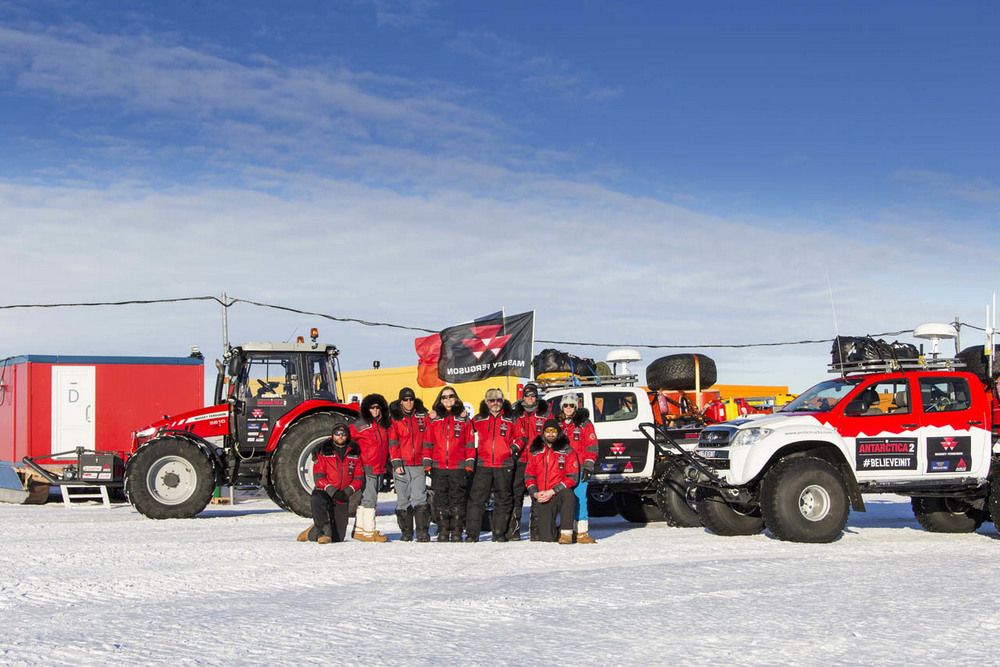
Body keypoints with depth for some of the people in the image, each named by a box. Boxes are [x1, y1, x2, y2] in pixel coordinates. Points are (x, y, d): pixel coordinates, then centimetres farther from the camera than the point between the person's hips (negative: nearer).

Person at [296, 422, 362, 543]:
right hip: (324, 492, -3)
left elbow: (359, 478, 5)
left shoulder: (355, 453, 7)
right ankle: (324, 532, -29)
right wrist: (332, 491, -23)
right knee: (317, 500, -42)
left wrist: (347, 492, -14)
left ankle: (311, 533, 29)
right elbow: (318, 477, -8)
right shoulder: (323, 451, -1)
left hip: (342, 498, 3)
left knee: (338, 537, 0)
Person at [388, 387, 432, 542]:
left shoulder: (422, 416, 8)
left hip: (419, 465, 0)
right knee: (403, 499, 5)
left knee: (420, 499, -7)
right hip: (402, 465, 0)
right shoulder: (395, 418, 4)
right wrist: (396, 463, -7)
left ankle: (423, 533, -7)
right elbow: (393, 442, 0)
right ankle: (406, 533, 11)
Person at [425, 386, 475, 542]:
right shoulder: (434, 419, 9)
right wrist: (427, 463, 2)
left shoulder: (463, 419, 6)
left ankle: (456, 532, 4)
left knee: (458, 499, -1)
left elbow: (469, 442, 6)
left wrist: (469, 463, -1)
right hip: (438, 467, 1)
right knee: (440, 500, 3)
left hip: (458, 466, -1)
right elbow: (428, 442, 9)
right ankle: (443, 532, 9)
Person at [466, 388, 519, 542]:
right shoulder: (479, 419, 8)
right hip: (483, 465, 0)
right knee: (476, 499, -5)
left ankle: (499, 533, 13)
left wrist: (514, 449, 2)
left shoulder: (510, 420, 6)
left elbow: (518, 436, 15)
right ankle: (472, 533, -3)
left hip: (504, 466, 0)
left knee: (502, 500, 6)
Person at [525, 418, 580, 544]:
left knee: (568, 494, -40)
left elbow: (572, 477, -8)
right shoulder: (535, 451, 9)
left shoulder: (567, 451, 0)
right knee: (546, 538, -12)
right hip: (541, 499, 1)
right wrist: (535, 493, -9)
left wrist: (552, 492, -16)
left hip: (559, 495, -1)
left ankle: (566, 533, -28)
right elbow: (529, 475, 10)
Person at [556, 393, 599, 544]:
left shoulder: (584, 424, 3)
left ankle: (582, 532, -10)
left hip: (579, 468, -4)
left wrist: (588, 466, -8)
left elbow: (591, 446, 0)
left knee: (579, 498, -10)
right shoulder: (558, 423, 14)